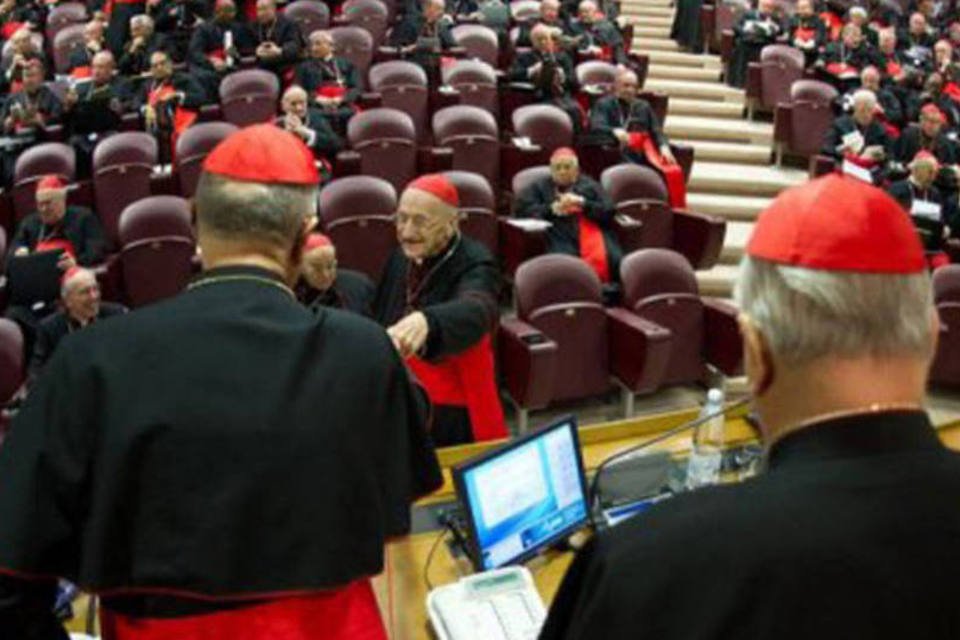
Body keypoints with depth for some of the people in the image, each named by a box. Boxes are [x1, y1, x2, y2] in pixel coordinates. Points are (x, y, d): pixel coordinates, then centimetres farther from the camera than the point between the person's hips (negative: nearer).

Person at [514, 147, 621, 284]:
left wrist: (582, 203, -3)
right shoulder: (541, 187, 21)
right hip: (562, 237, -1)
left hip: (594, 232, 1)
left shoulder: (590, 185, 23)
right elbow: (520, 207, 8)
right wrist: (552, 209, -3)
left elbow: (609, 211, 12)